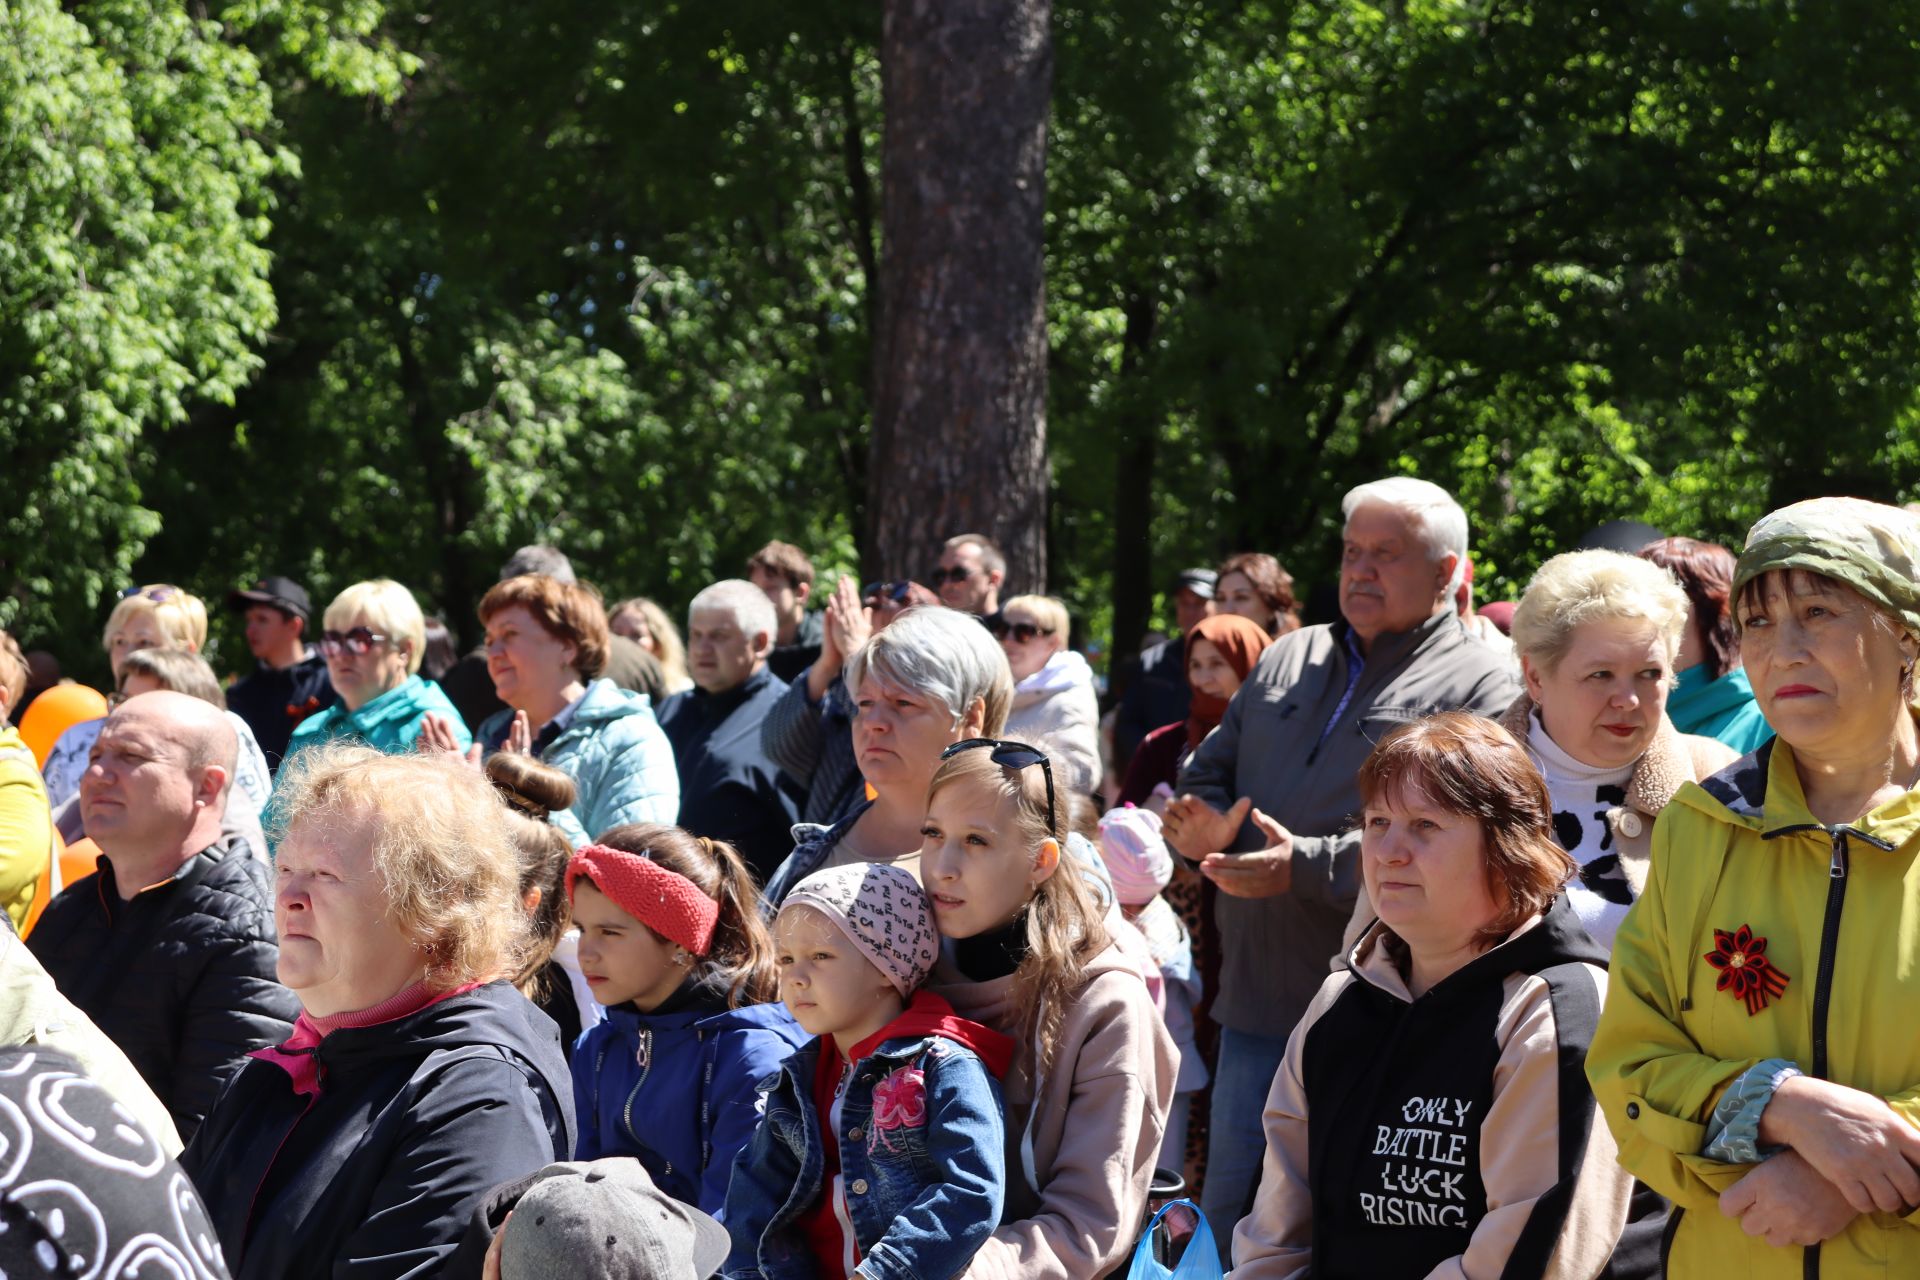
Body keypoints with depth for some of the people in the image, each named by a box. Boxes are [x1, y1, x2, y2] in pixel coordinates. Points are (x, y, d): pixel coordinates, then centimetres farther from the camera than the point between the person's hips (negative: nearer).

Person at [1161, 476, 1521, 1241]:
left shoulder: (1481, 687, -6)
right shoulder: (1288, 660, 17)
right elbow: (1212, 770, 23)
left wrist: (1307, 867, -22)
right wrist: (1203, 821, -1)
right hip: (1256, 1003, 6)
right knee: (1228, 1213, 13)